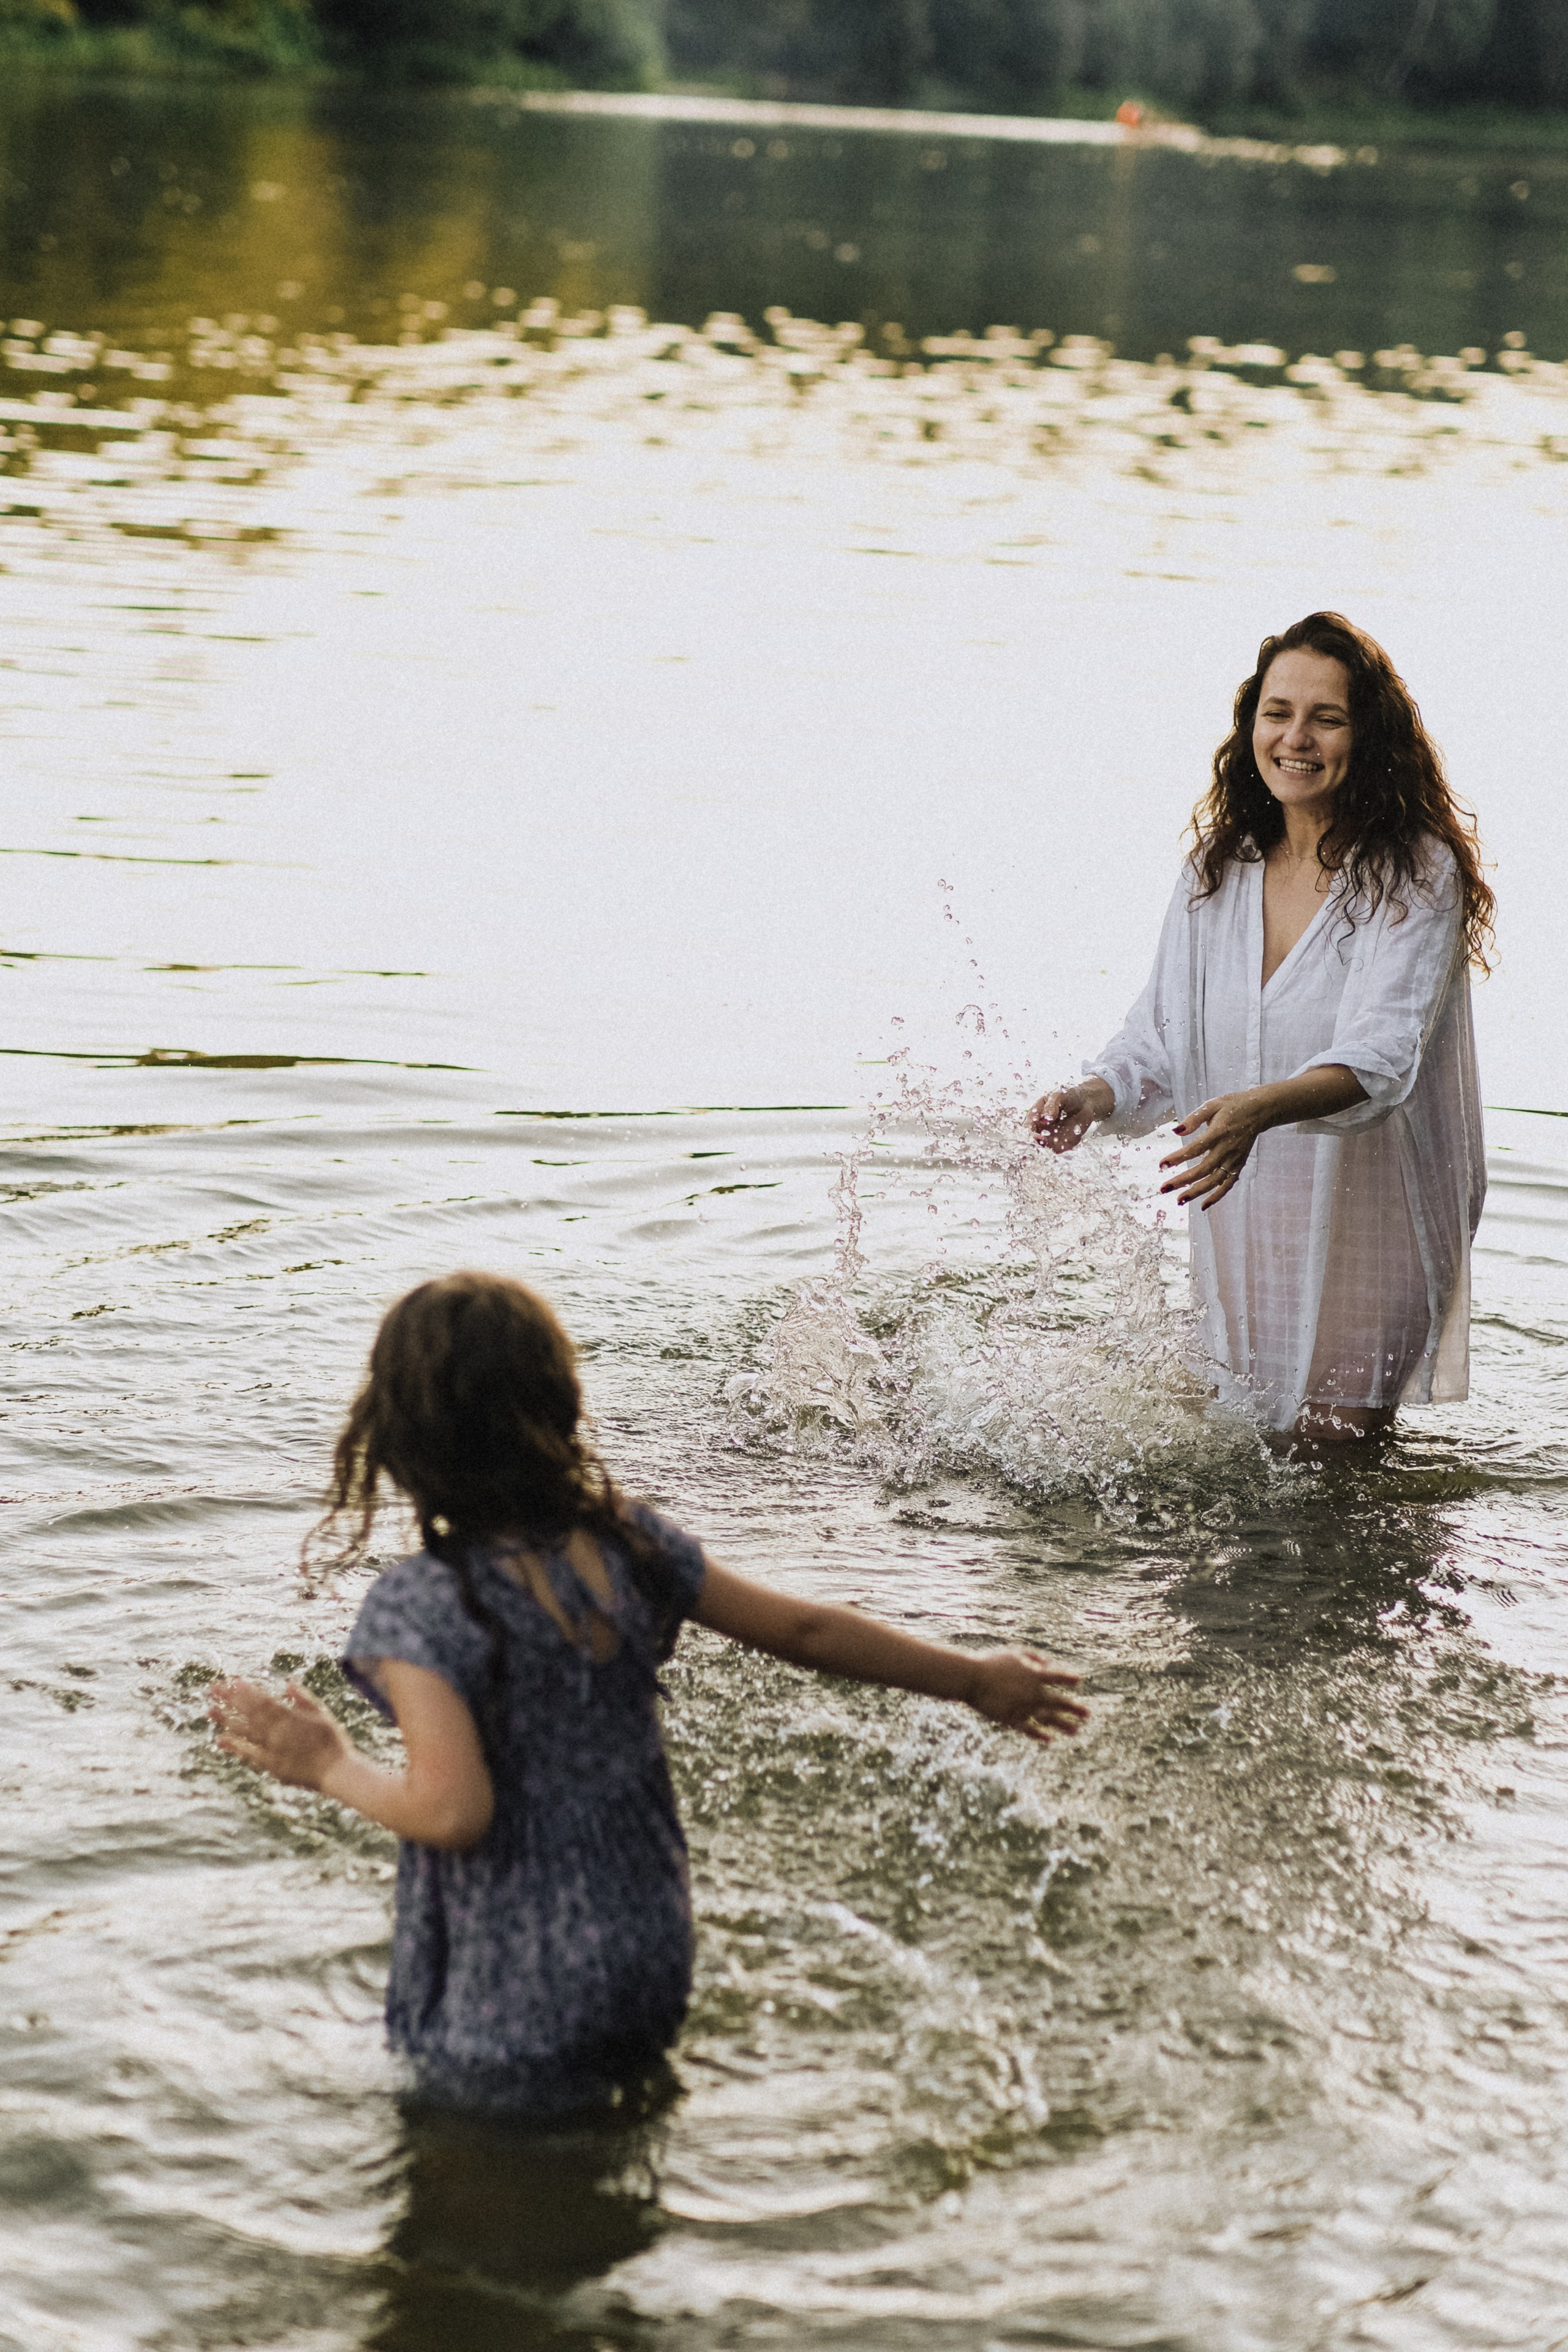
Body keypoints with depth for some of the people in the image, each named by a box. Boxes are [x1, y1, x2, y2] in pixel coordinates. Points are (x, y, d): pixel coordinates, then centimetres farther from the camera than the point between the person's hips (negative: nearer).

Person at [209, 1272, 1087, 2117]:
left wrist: (333, 1768, -10)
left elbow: (453, 1810, -27)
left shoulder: (421, 1605, -20)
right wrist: (975, 1677, 19)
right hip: (652, 1982, 6)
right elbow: (808, 1631, 6)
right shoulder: (630, 1544, -4)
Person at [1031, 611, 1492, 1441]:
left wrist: (1259, 1109, -47)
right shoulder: (1218, 871, 1)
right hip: (1243, 1220, 5)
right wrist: (1097, 1096, -20)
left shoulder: (1415, 877, -16)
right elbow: (1162, 1033, 2)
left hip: (1367, 1227, -5)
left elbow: (1380, 1056, -29)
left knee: (1336, 1441, 6)